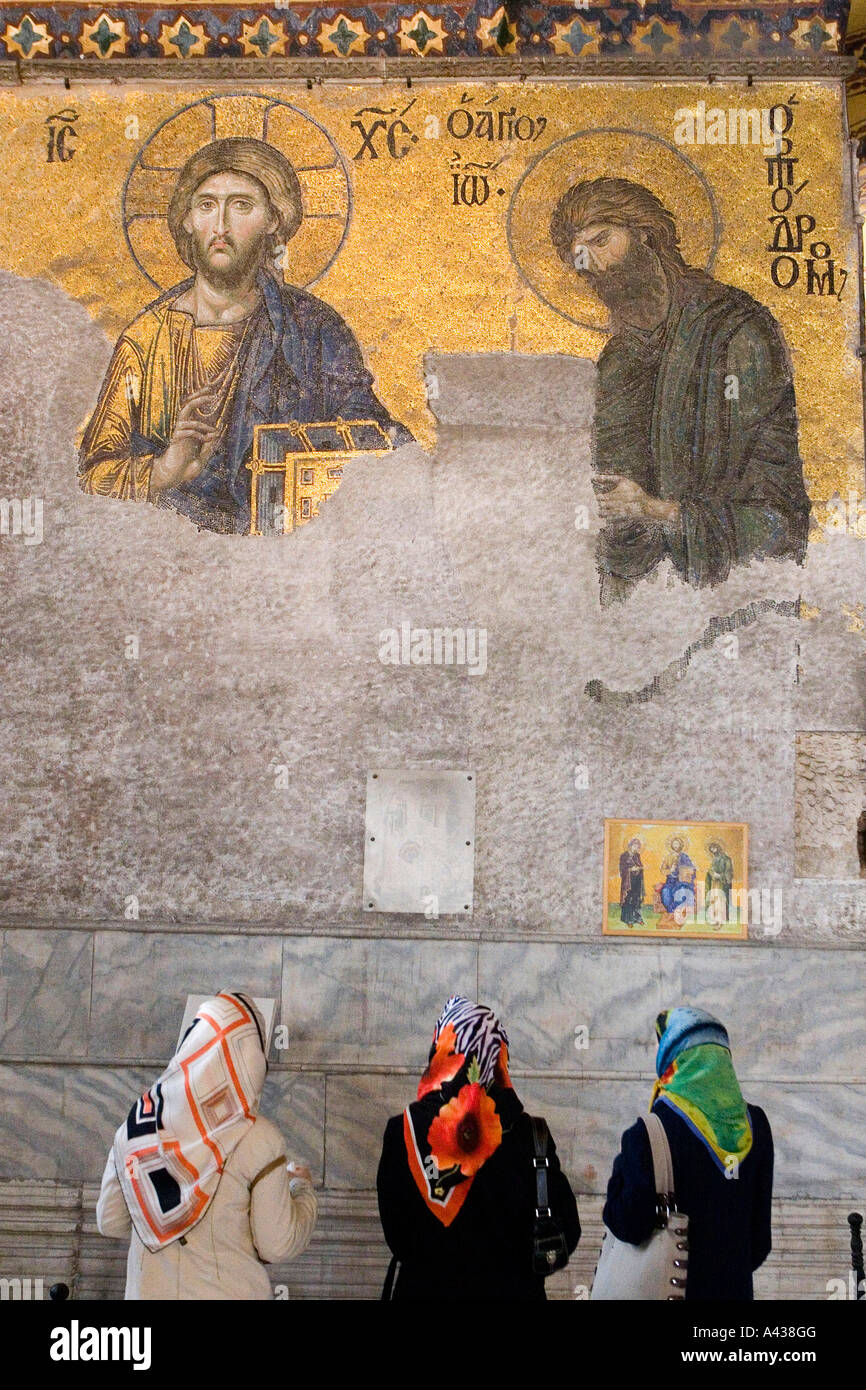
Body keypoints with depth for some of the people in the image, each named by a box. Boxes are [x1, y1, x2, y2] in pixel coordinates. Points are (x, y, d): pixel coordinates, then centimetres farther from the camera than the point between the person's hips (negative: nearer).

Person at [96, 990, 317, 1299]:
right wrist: (303, 1188, 5)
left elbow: (109, 1222, 4)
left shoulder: (135, 1123, -6)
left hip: (148, 1290, 4)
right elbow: (279, 1246, -12)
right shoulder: (257, 1138, -18)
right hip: (229, 1290, -3)